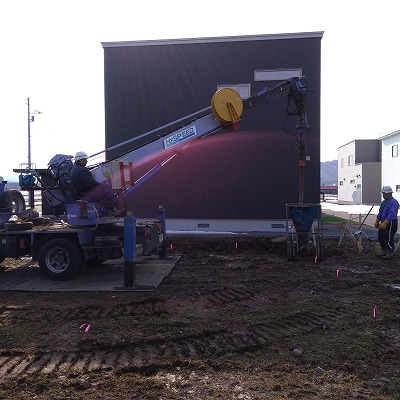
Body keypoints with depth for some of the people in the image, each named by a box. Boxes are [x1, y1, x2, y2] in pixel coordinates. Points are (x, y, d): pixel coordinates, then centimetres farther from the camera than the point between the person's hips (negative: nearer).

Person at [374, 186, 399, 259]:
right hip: (383, 223, 10)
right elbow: (380, 213, 22)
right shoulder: (383, 202, 13)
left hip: (390, 224, -10)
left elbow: (391, 215, -25)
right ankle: (384, 252, 29)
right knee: (380, 238, 15)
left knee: (388, 240, -3)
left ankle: (389, 254, 10)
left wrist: (384, 223, -29)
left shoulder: (394, 202, -17)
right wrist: (376, 222, 17)